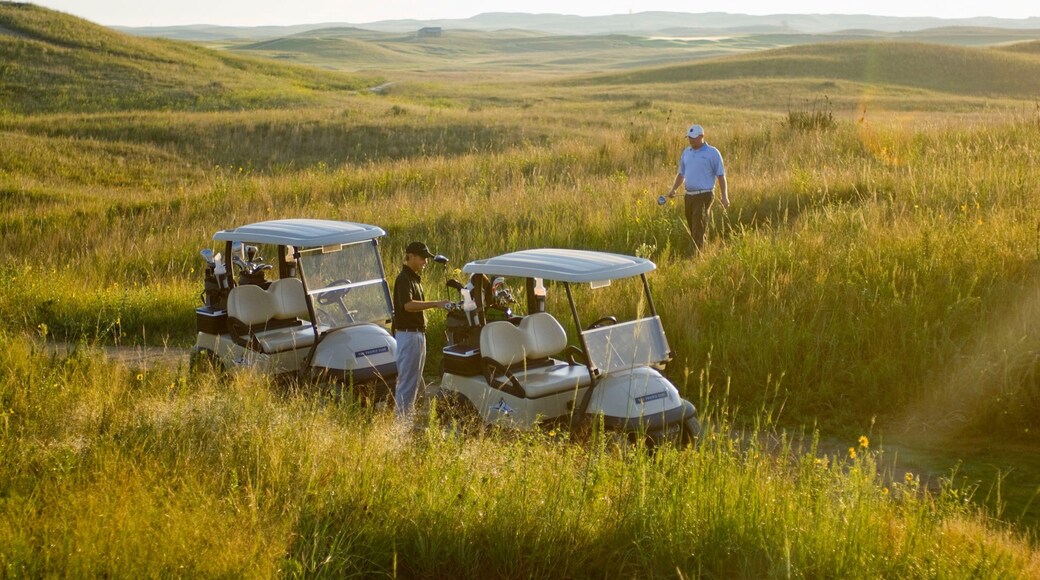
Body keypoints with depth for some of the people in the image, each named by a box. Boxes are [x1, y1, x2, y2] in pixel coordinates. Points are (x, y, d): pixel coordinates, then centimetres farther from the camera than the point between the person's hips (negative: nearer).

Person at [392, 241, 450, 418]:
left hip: (418, 334, 10)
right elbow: (408, 305, -30)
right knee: (407, 381, -8)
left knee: (414, 381, 13)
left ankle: (407, 417, 18)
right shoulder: (403, 279, -15)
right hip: (408, 334, -10)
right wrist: (436, 303, -34)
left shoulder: (415, 278, 16)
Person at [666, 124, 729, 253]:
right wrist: (673, 189, 7)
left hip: (704, 195, -6)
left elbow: (721, 176, -5)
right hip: (689, 195, 6)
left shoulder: (712, 153, -4)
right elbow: (681, 174, 21)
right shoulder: (686, 152, 13)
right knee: (692, 228, 10)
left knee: (698, 229, -12)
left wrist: (724, 196, -10)